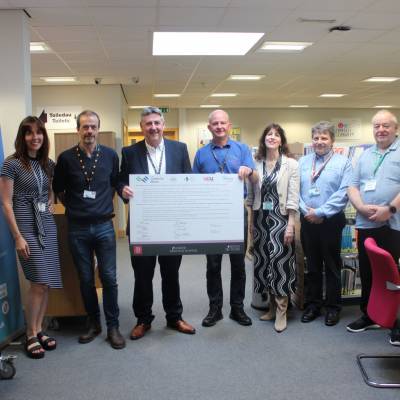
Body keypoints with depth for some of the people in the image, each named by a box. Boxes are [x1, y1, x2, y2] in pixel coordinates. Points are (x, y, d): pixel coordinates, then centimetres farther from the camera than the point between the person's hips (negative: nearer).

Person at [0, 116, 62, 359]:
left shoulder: (48, 164, 8)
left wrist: (51, 203, 4)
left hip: (48, 225, 6)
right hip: (26, 227, -5)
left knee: (47, 283, 6)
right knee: (39, 282, -7)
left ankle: (39, 330, 20)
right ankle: (31, 336, 9)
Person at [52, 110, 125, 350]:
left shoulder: (110, 155, -1)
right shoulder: (66, 157, -2)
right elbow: (58, 189, 11)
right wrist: (73, 207, 11)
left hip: (104, 226, 0)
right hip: (77, 228, 1)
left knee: (109, 277, 1)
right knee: (86, 279, 10)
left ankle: (113, 326, 15)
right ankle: (93, 323, 26)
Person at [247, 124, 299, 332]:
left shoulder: (291, 164, -3)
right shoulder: (255, 163, 6)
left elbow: (293, 198, -7)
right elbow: (251, 195, 10)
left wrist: (290, 225, -12)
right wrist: (251, 221, 8)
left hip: (280, 219, -4)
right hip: (260, 219, 4)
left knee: (280, 262, -7)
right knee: (264, 262, 9)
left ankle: (281, 311, 5)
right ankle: (272, 306, 23)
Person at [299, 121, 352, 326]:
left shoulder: (342, 162, -2)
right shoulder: (303, 162, 9)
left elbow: (343, 193, -12)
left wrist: (320, 212, -16)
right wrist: (306, 210, -10)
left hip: (331, 222, -3)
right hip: (307, 222, 3)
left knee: (332, 266, 7)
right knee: (312, 265, 13)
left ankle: (333, 307, 20)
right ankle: (312, 304, 25)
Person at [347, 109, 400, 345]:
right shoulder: (365, 155, 16)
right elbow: (353, 187, 11)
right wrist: (362, 207, -8)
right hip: (366, 225, 5)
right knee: (367, 274, 13)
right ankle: (369, 315, 27)